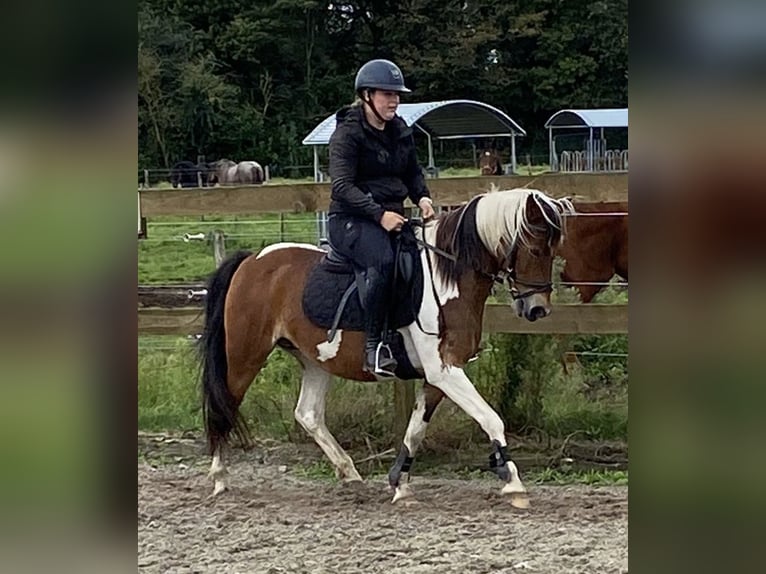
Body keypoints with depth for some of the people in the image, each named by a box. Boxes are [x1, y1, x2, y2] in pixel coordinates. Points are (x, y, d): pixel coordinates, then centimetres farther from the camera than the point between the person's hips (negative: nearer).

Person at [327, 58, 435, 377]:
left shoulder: (401, 131, 14)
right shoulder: (348, 133, -7)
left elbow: (413, 172, 24)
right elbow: (343, 185, -15)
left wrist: (422, 197, 1)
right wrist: (379, 214, -25)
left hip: (392, 217, 8)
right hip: (350, 220, -8)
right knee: (383, 260, -36)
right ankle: (373, 345, -33)